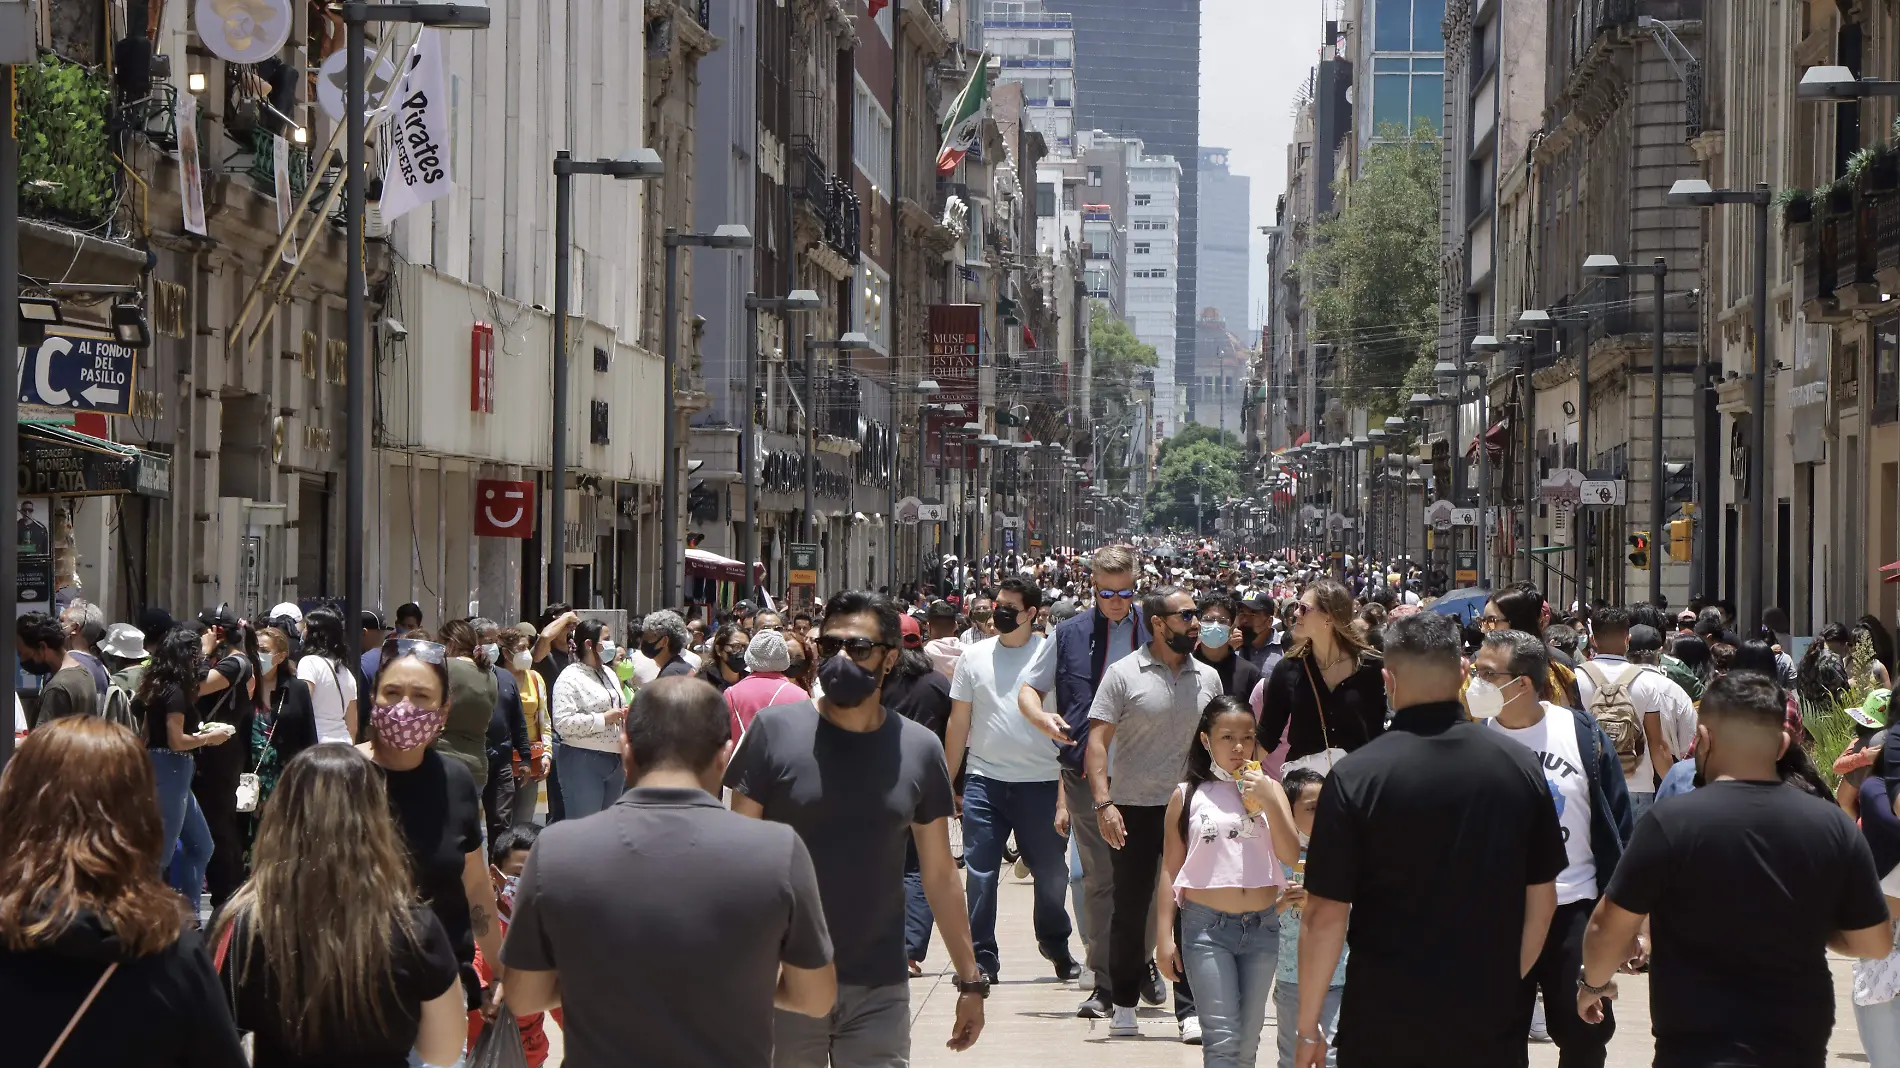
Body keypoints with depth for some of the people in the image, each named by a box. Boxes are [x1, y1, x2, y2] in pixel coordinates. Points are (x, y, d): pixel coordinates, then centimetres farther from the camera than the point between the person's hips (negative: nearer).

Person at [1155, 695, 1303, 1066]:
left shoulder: (1269, 790, 5)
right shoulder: (1187, 796, 1)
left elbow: (1290, 857, -4)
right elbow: (1170, 870, 3)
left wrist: (1268, 802, -15)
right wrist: (1164, 937, 0)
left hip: (1262, 925, 3)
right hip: (1206, 925, -3)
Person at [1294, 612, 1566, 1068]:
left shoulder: (1355, 777, -12)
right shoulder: (1520, 766, -3)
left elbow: (1326, 915, -11)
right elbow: (1542, 901, 4)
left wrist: (1308, 1026, -2)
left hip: (1385, 1024, -2)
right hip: (1492, 1023, 2)